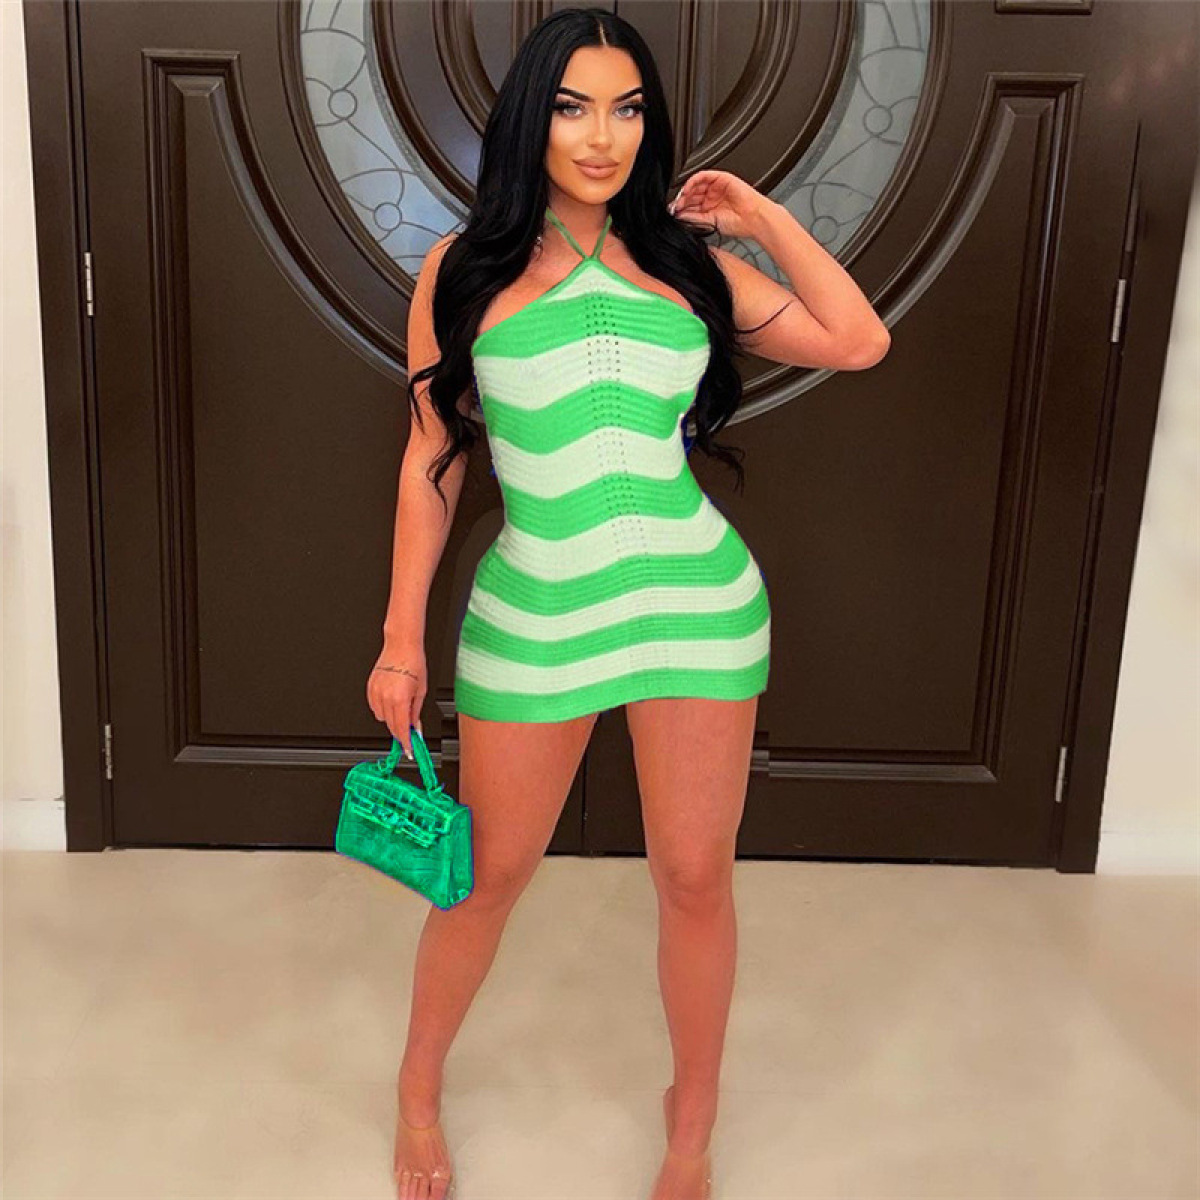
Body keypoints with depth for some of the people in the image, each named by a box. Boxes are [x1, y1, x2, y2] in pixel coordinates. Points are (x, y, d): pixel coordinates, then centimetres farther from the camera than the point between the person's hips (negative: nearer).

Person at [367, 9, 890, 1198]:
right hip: (530, 613, -1)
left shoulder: (686, 261, 5)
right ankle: (419, 1086, 41)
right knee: (489, 875, 12)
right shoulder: (464, 269, 1)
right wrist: (402, 639, 1)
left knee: (694, 876, 9)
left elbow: (860, 342, 2)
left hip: (698, 602, 2)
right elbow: (431, 462, 2)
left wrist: (759, 217, 3)